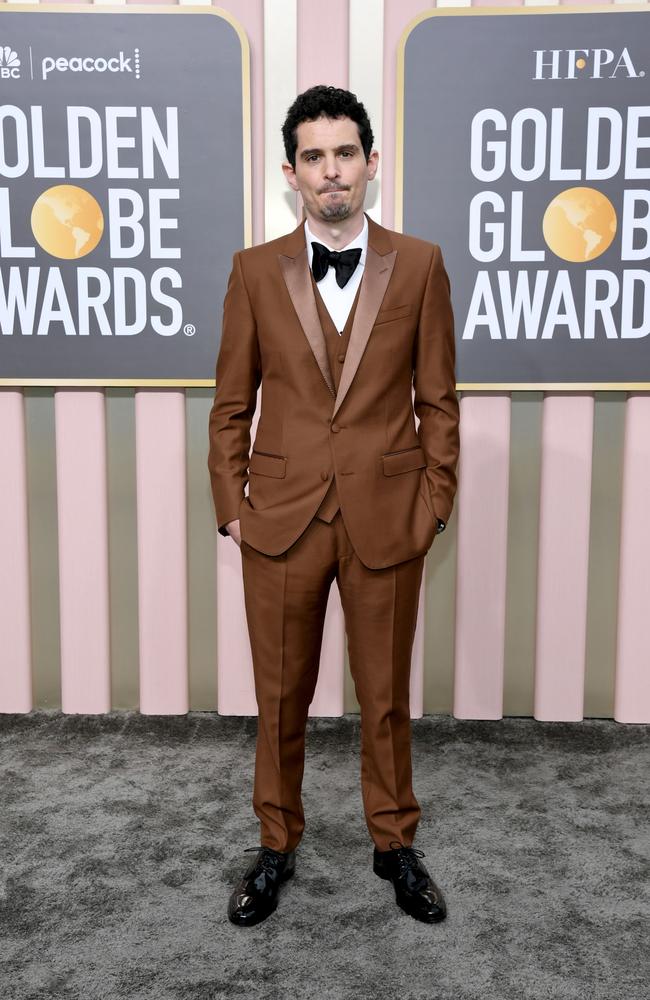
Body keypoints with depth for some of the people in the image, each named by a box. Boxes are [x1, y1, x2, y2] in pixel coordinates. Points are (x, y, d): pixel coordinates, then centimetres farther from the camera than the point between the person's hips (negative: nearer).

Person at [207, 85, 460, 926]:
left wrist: (436, 501, 0)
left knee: (386, 694, 12)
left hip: (386, 518, 0)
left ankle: (394, 844, 34)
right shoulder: (255, 270, 3)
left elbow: (438, 397, 4)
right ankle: (275, 847, 33)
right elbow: (231, 402, 5)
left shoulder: (419, 264, 2)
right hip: (282, 518, 1)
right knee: (280, 696, 12)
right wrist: (230, 504, 1)